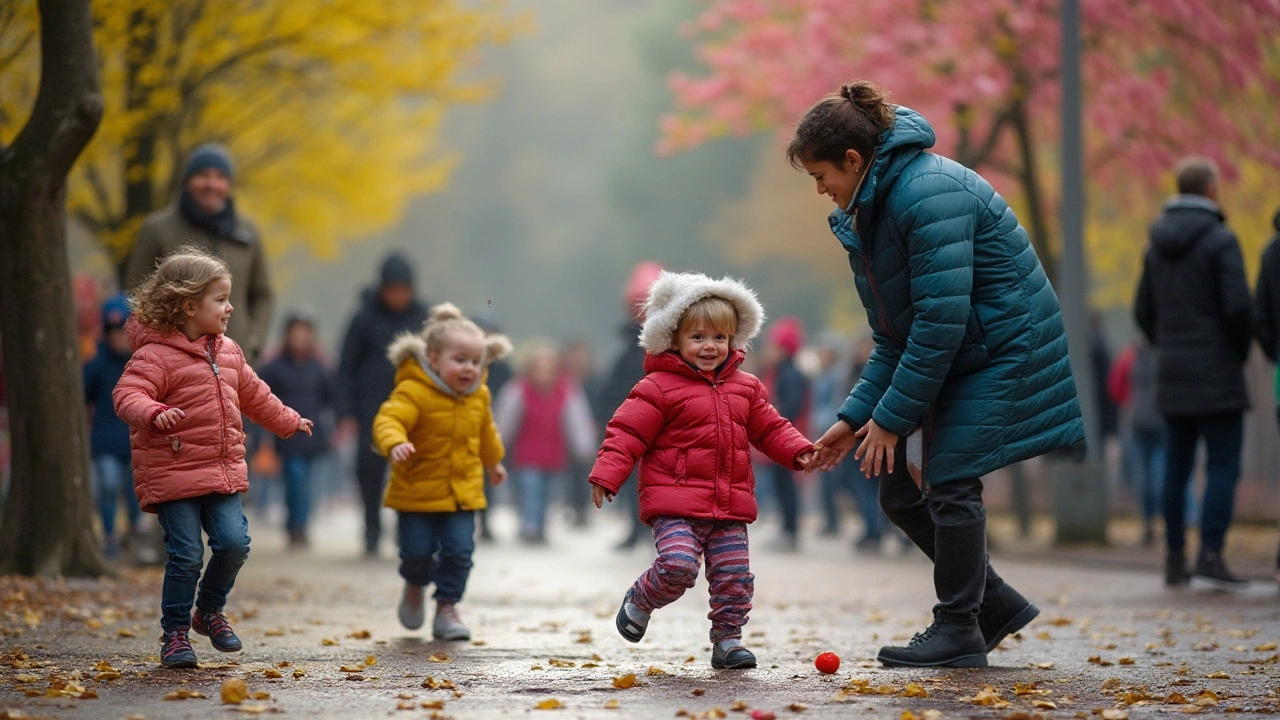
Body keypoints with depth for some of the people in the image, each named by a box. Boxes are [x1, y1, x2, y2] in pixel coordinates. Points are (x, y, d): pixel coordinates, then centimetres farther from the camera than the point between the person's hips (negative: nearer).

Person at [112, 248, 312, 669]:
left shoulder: (228, 352, 14)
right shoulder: (155, 355, -11)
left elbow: (253, 395, 30)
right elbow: (127, 395, -22)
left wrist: (288, 421, 40)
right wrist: (155, 413, -42)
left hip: (223, 472, 6)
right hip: (173, 473, -6)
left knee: (234, 542, -4)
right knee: (186, 554, -8)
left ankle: (210, 611, 21)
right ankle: (175, 632, 9)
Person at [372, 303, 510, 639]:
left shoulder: (479, 395, 3)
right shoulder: (414, 392, -19)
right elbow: (389, 419, -32)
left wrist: (493, 462, 38)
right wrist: (395, 443, -53)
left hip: (462, 492, 4)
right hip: (417, 491, -4)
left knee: (459, 550, -5)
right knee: (417, 551, -1)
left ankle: (447, 608, 11)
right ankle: (415, 585, 33)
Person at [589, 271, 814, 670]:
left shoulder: (745, 387, 13)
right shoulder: (659, 388, -6)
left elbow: (770, 428, 21)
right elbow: (627, 432, -8)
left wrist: (798, 451, 4)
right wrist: (606, 475, -18)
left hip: (729, 507, 5)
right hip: (674, 505, -5)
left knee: (734, 575, 3)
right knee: (678, 565, -20)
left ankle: (727, 640, 16)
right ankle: (639, 602, 8)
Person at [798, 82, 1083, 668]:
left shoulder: (930, 192, -24)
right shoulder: (867, 212, 7)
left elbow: (941, 318, -27)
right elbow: (893, 335, 10)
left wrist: (891, 416, -22)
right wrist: (856, 417, 0)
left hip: (1003, 350, -10)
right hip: (949, 358, 10)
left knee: (949, 482, -12)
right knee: (899, 491, 5)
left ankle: (959, 631, 2)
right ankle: (997, 603, 17)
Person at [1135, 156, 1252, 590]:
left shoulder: (1157, 244, 11)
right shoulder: (1220, 240, -10)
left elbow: (1143, 311, 12)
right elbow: (1238, 306, -17)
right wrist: (1240, 351, -1)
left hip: (1172, 374, 6)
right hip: (1216, 375, -6)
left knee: (1177, 465, 10)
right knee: (1224, 464, -5)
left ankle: (1175, 559, 10)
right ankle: (1211, 553, -15)